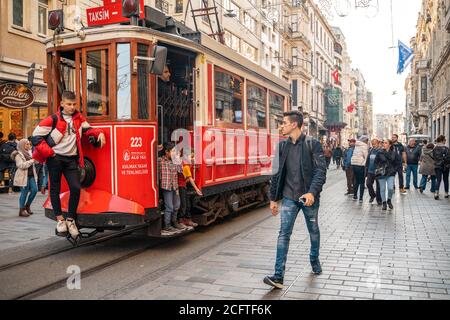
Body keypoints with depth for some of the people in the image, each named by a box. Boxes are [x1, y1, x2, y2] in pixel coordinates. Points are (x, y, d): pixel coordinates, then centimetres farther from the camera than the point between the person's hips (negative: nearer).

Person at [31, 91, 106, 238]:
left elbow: (87, 129, 18)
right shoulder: (53, 119, -7)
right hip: (55, 158, -3)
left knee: (76, 188, -6)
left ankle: (70, 219, 9)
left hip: (71, 159, 3)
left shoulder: (78, 118, 7)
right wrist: (49, 152, -10)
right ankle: (60, 220, 17)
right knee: (55, 189, 5)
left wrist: (99, 132, -3)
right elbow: (36, 137, -5)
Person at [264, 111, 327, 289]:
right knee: (284, 234, -6)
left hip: (309, 197, -2)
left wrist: (312, 192, -28)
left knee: (314, 231, 16)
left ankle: (314, 261, 42)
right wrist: (274, 198, 9)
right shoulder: (282, 146, 4)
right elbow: (277, 173, 9)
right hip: (289, 197, 2)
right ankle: (278, 276, -7)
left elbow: (321, 171, -14)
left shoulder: (312, 144, -8)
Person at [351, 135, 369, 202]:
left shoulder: (357, 145, 13)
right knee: (362, 182, 1)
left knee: (356, 180, 20)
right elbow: (366, 156, -13)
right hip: (360, 165, -7)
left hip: (353, 164, 7)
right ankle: (360, 198, 1)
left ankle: (355, 196, 25)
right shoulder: (364, 146, -9)